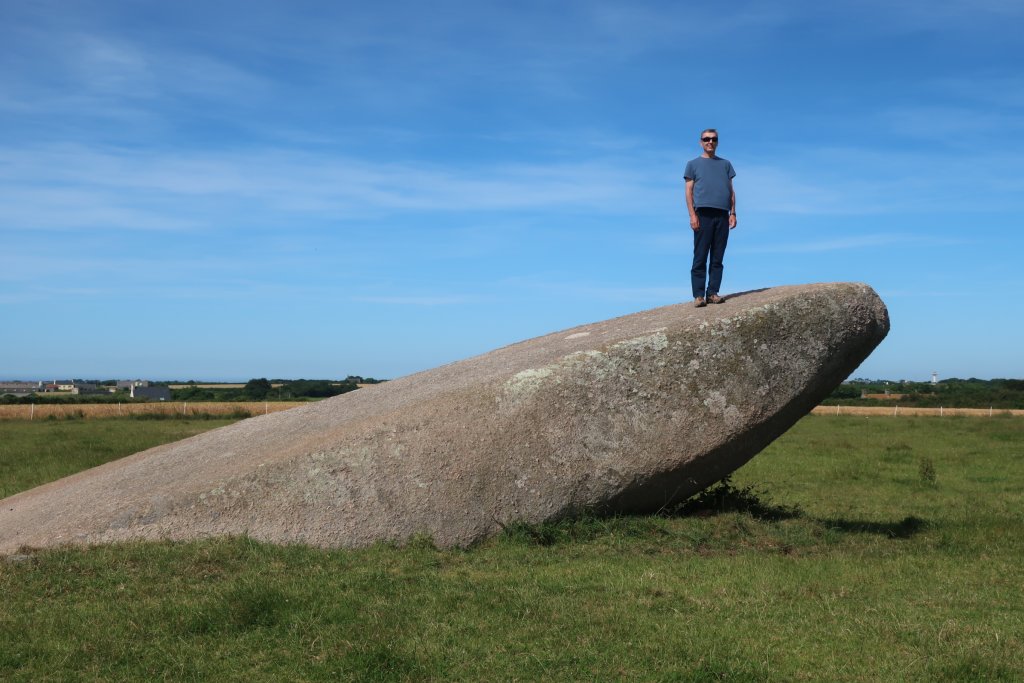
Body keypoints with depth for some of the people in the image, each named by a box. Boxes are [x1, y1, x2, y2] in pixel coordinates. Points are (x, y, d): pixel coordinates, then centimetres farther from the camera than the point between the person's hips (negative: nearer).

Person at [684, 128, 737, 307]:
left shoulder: (725, 164, 21)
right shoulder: (693, 164, 13)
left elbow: (731, 191, 18)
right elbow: (689, 191, 4)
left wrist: (733, 213, 6)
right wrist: (692, 215, -7)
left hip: (722, 215, 3)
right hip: (703, 214, -3)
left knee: (717, 258, 1)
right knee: (700, 257, -6)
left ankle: (713, 293, 3)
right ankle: (699, 295, -6)